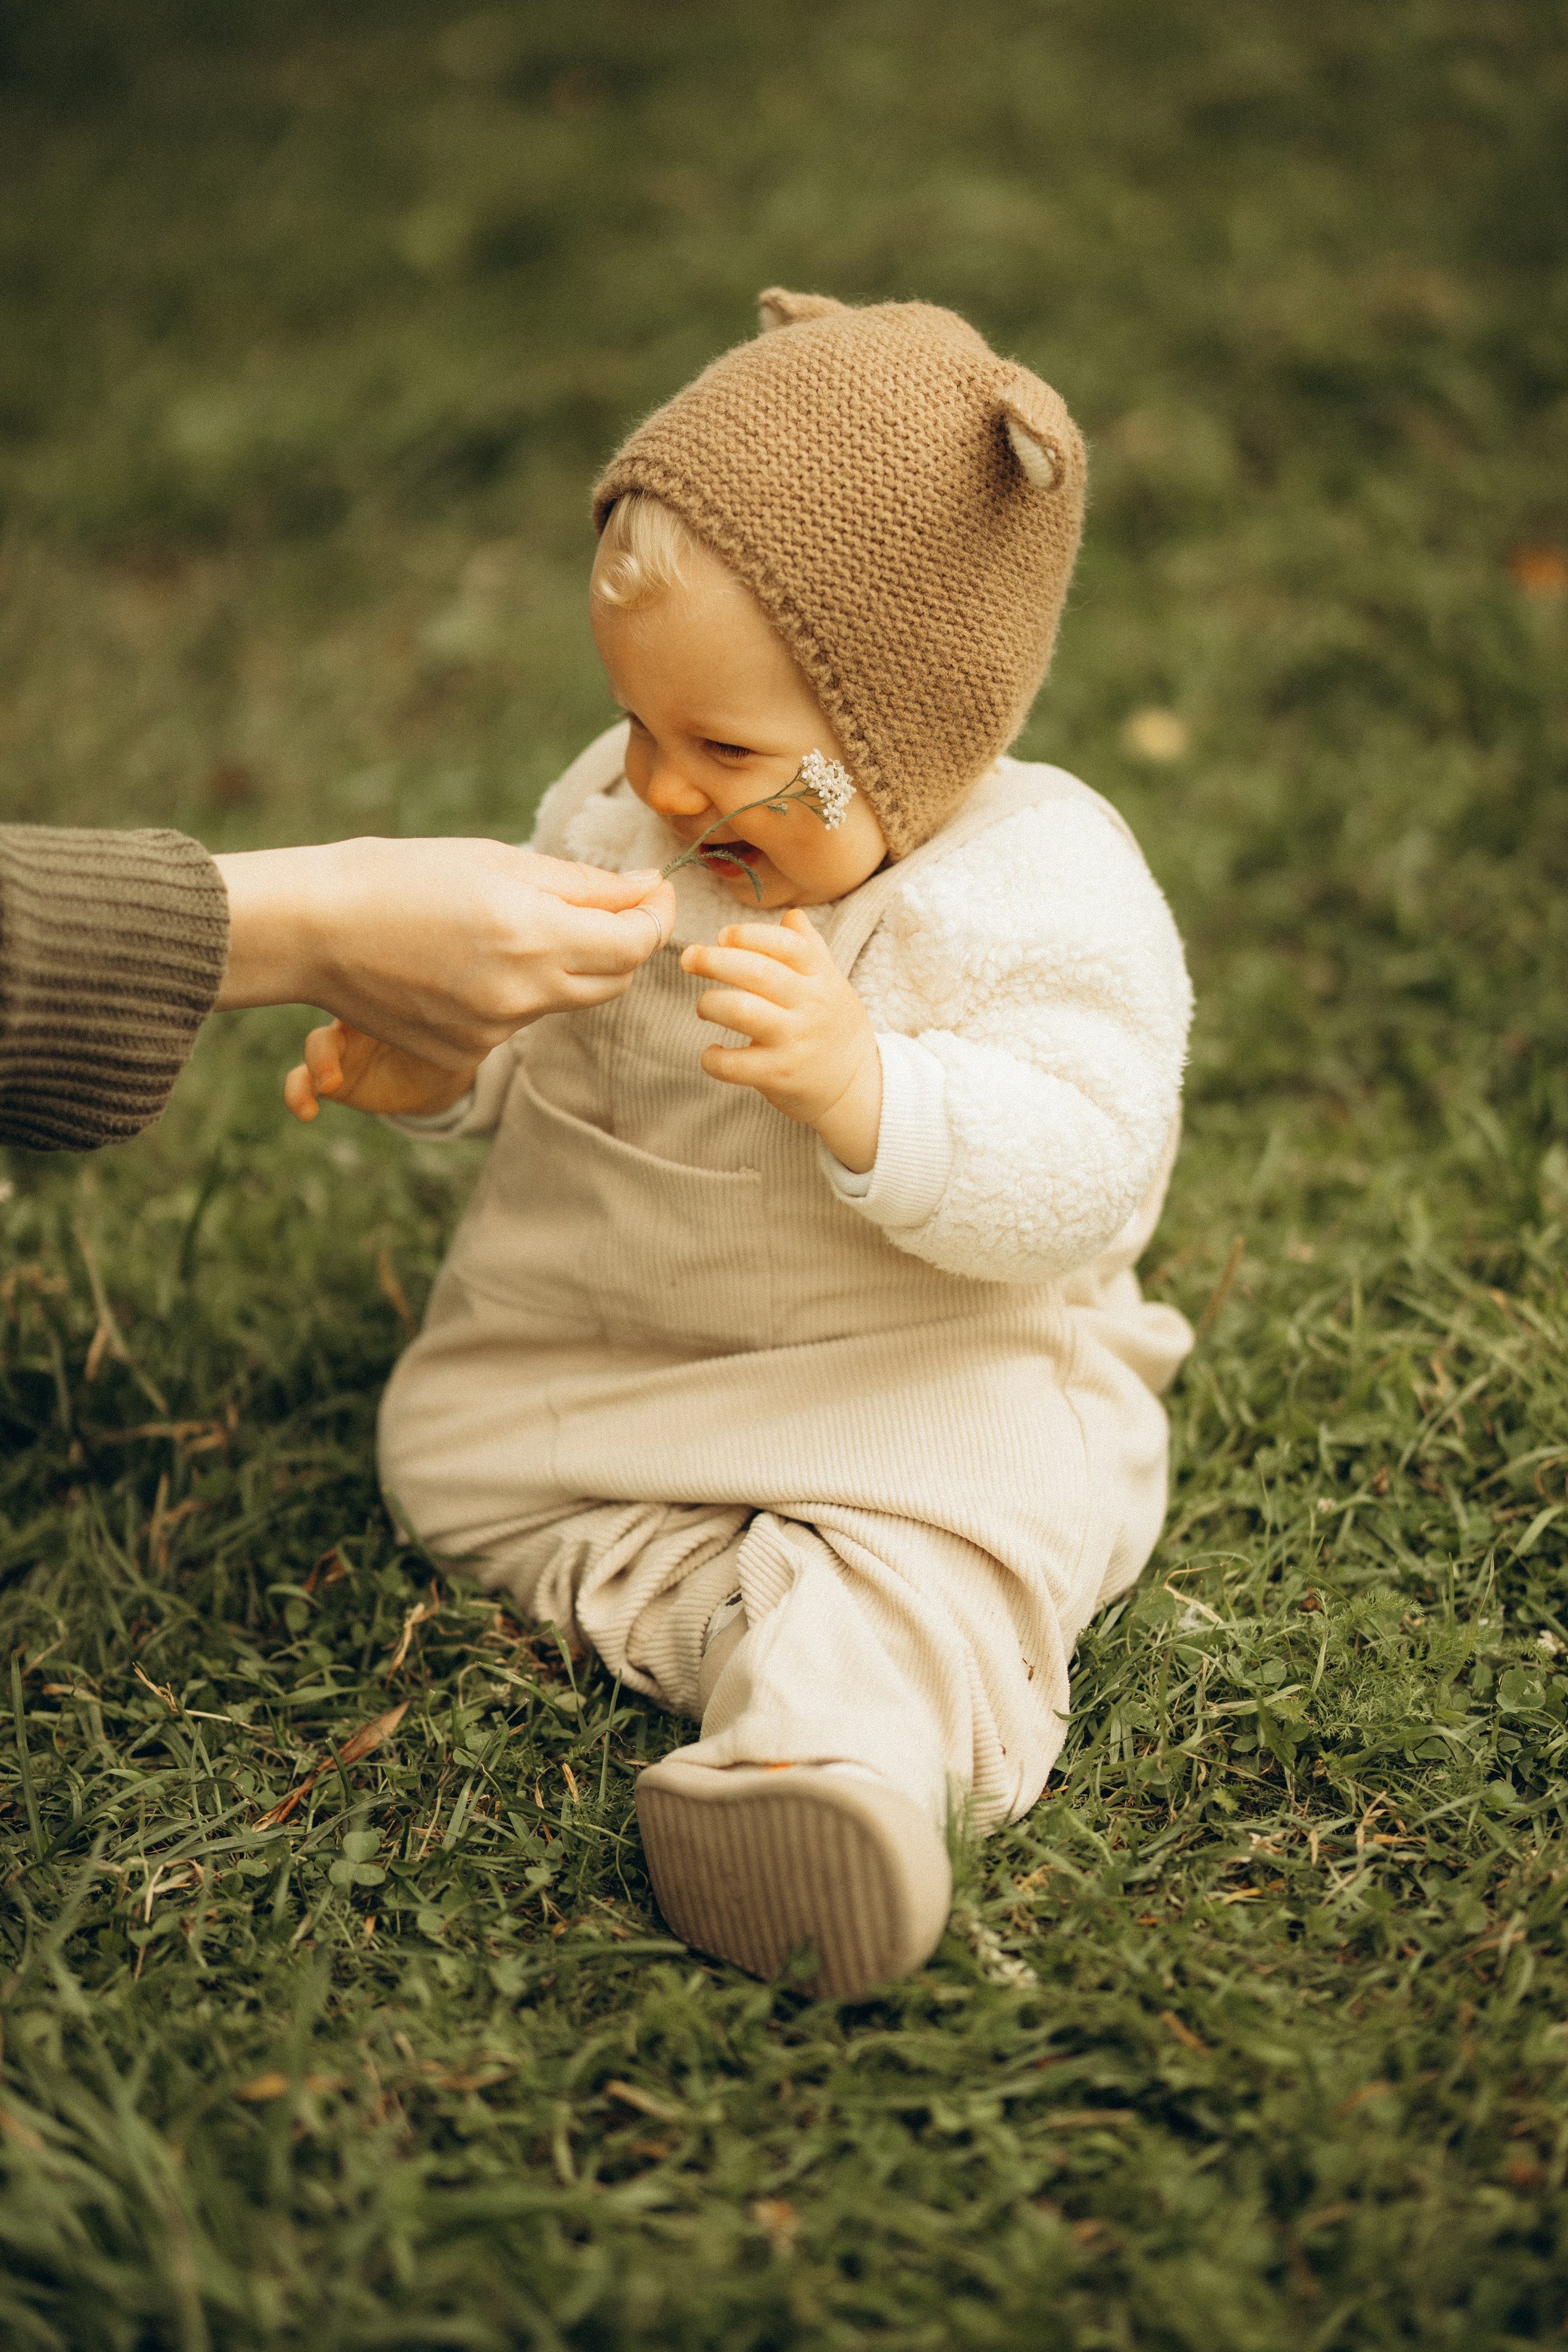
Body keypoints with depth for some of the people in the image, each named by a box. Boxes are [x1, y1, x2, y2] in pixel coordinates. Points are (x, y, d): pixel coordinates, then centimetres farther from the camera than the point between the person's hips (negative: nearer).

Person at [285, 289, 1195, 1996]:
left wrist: (858, 1082, -45)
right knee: (443, 1442, -12)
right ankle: (768, 1624, -21)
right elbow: (536, 1039, 12)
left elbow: (1078, 1186, -30)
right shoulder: (619, 814, -3)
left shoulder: (1048, 896, -21)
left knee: (971, 1518, -32)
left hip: (926, 1359, -6)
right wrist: (437, 1063, -11)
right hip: (596, 1328, 6)